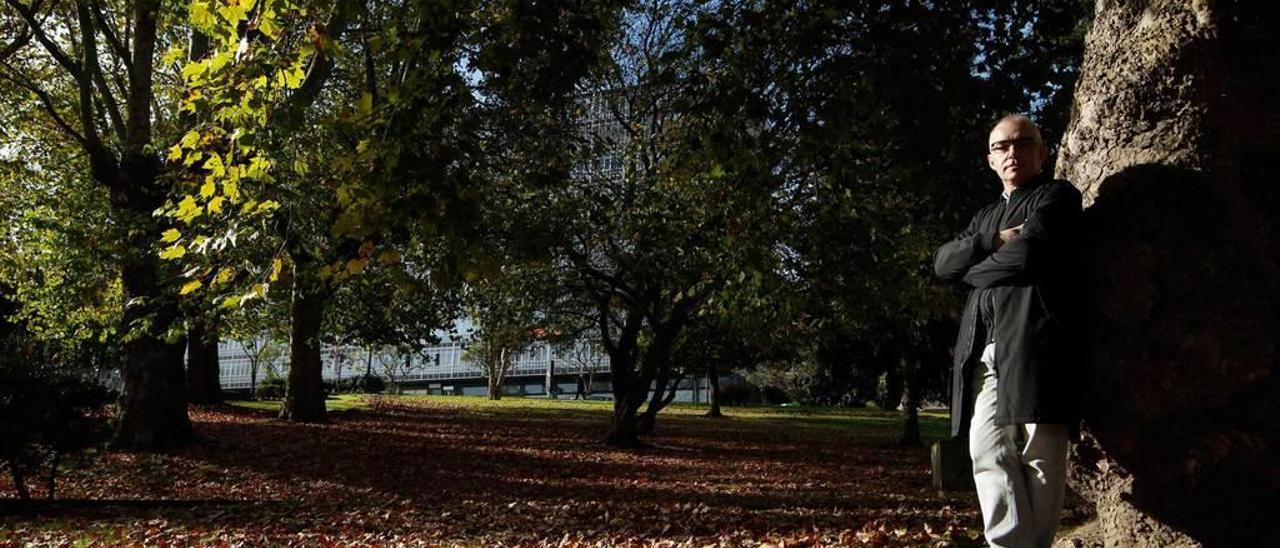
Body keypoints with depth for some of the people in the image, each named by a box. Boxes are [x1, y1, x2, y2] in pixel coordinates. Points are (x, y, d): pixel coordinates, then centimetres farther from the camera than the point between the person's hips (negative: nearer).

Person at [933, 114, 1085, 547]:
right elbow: (943, 262, 14)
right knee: (988, 453, -5)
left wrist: (974, 271, 7)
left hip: (1034, 344, -6)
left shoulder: (1058, 196, 9)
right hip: (986, 352, 6)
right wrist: (993, 243, -2)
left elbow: (1026, 256, -9)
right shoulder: (985, 217, 30)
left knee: (1039, 458, -6)